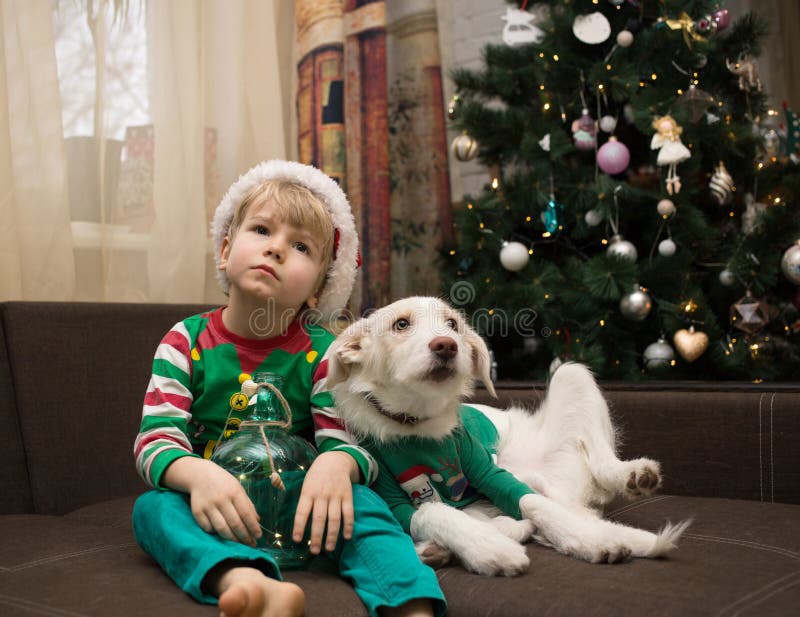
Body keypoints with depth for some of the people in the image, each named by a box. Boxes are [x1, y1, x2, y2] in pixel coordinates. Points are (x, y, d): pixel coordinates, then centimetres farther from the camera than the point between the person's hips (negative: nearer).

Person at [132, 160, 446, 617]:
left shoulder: (321, 352, -3)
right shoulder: (187, 341, -3)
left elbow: (351, 442, -10)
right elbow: (155, 440, -12)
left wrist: (336, 462, -37)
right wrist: (197, 474, -36)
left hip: (299, 511, 0)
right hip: (212, 511, 0)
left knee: (361, 502, -28)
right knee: (154, 507, -30)